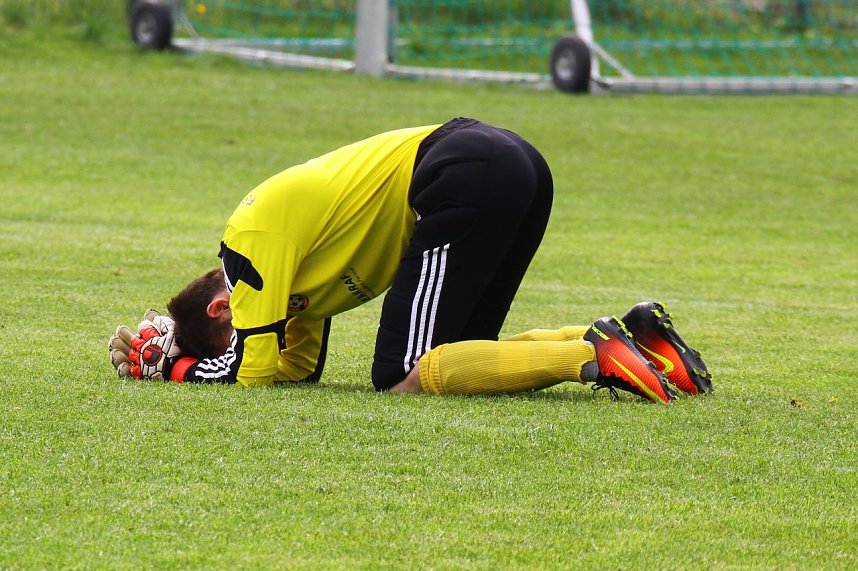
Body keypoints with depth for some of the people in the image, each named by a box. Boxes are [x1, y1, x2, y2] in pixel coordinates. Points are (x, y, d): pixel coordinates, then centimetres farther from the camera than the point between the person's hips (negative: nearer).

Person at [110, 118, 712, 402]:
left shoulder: (251, 239, 0)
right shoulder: (294, 264, 26)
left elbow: (256, 370, -3)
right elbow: (301, 367, 30)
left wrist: (174, 367, 12)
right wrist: (181, 352, 28)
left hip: (468, 176, -10)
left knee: (404, 376, -9)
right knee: (458, 358, 16)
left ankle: (593, 357, -21)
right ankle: (632, 334, 3)